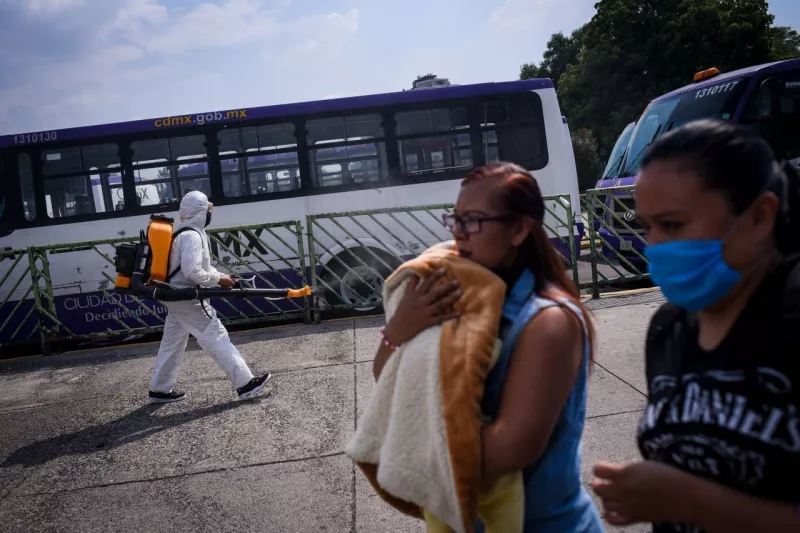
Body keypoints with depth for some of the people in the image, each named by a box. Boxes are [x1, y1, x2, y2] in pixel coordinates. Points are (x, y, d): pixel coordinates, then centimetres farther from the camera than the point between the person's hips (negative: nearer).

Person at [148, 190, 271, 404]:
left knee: (172, 343, 17)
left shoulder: (185, 233, 15)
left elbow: (200, 265, 19)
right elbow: (192, 271, -27)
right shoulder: (192, 235, -18)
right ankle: (245, 383, -6)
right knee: (217, 338, -8)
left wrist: (221, 276, 7)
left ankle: (160, 389, 26)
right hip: (186, 298, -10)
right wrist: (218, 280, -16)